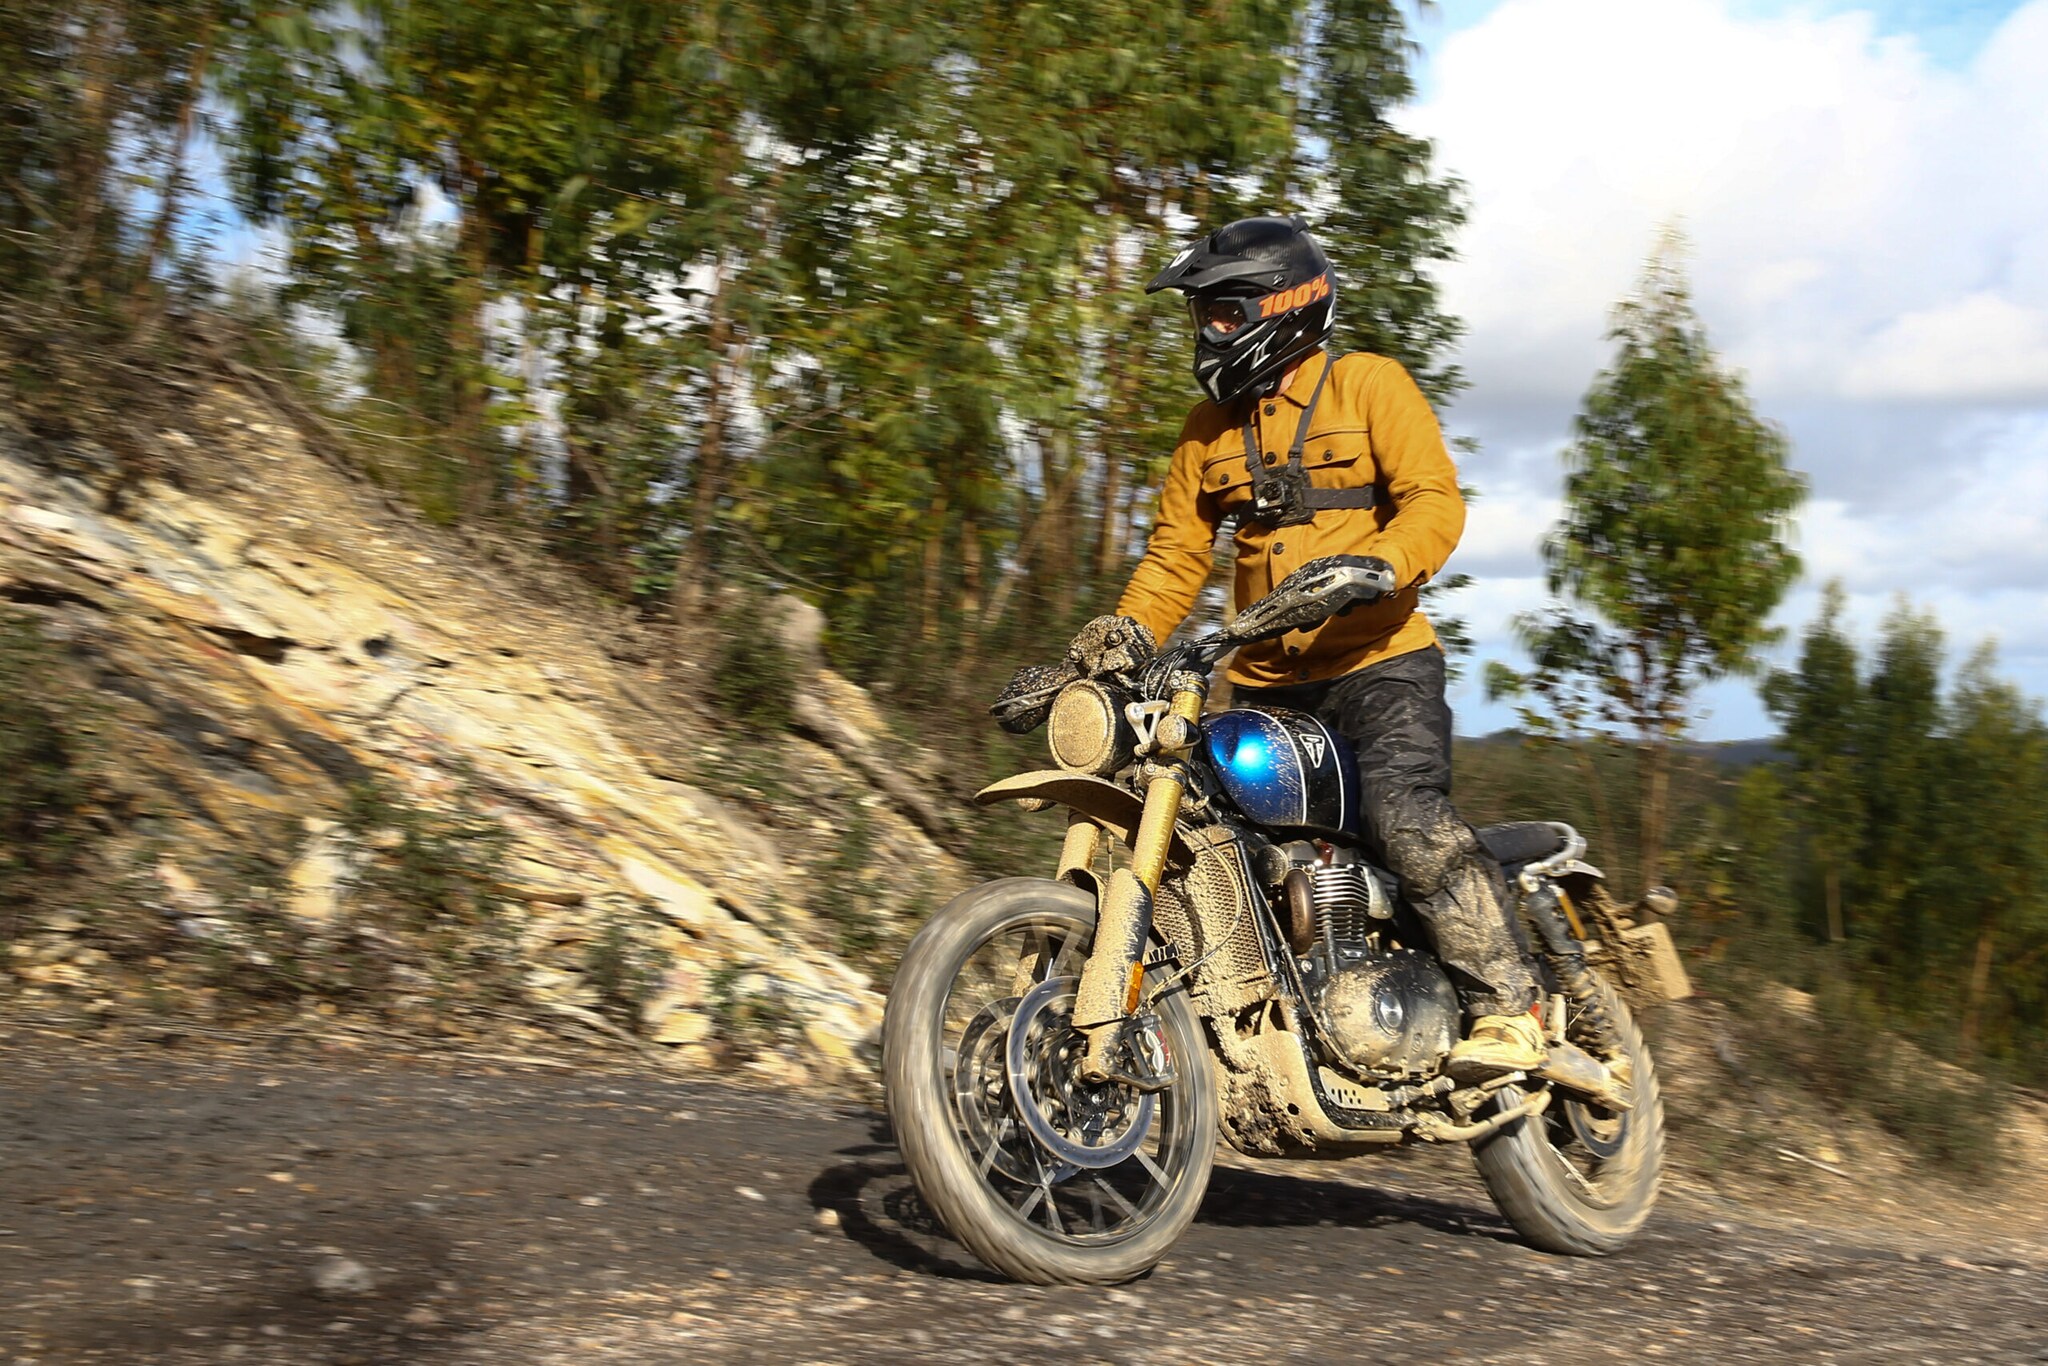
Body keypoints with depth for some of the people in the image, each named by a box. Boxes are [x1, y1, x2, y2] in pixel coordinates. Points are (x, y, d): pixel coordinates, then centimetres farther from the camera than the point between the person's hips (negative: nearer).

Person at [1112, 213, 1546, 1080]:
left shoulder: (1368, 385, 2)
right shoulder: (1210, 428, 18)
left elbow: (1436, 498, -10)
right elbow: (1175, 555, 14)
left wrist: (1378, 563, -30)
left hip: (1380, 662, -6)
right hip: (1267, 688, 6)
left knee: (1411, 821, -24)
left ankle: (1507, 1006, -15)